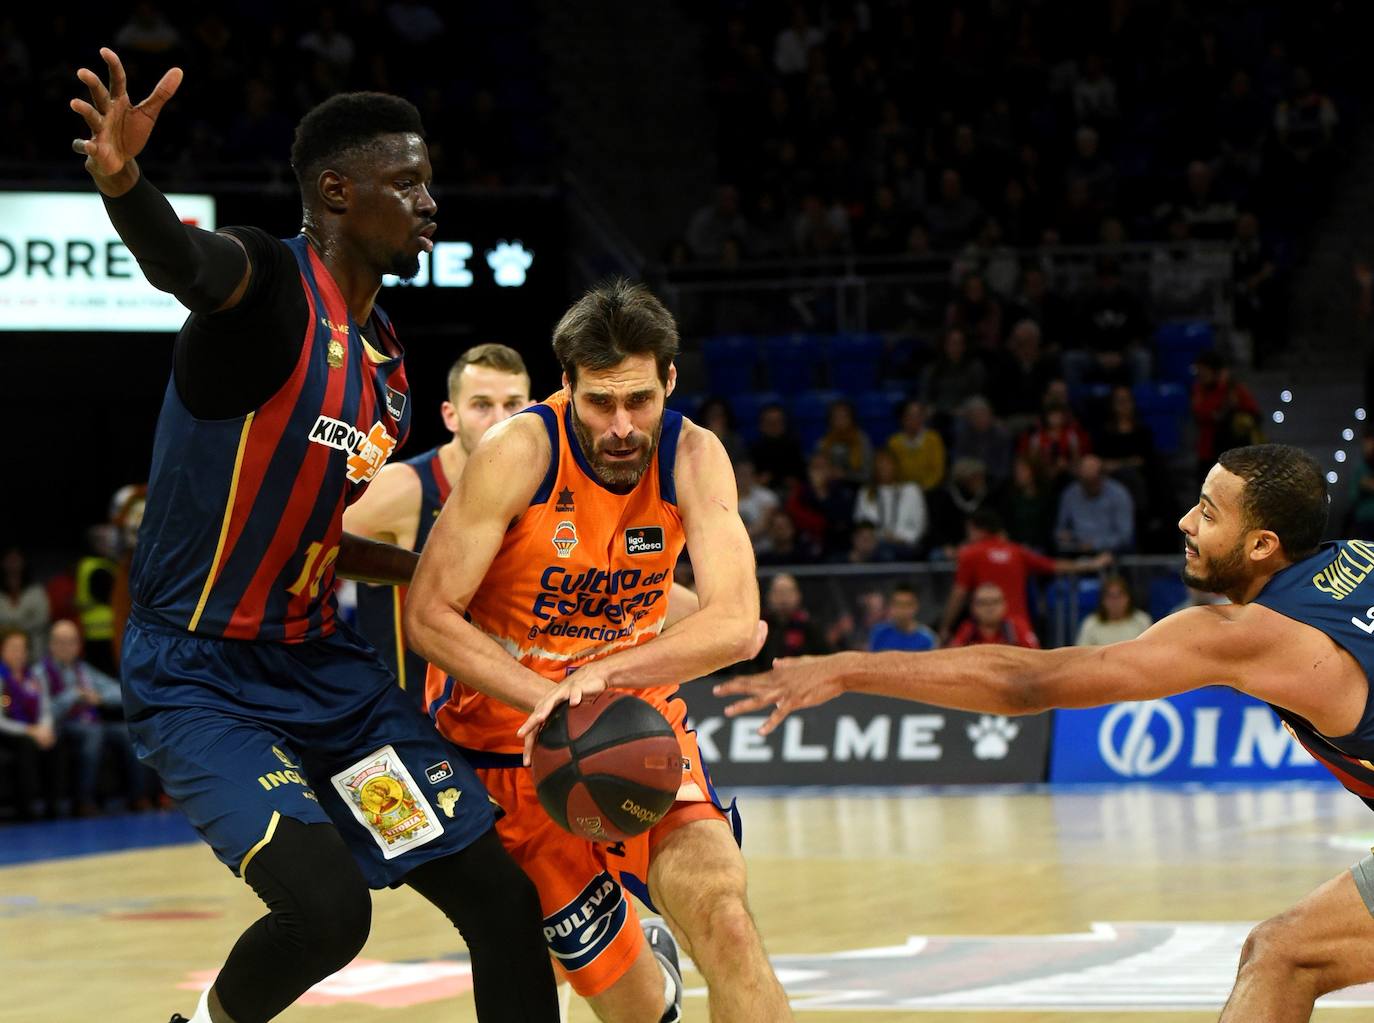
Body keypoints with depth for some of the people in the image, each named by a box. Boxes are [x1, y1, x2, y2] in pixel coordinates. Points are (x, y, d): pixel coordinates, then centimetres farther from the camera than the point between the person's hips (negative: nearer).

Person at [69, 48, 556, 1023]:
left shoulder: (385, 357, 10)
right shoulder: (273, 281, -15)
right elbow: (184, 262, -41)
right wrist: (122, 182, -62)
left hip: (326, 666, 8)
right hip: (201, 681, -8)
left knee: (503, 903, 3)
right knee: (328, 910, -26)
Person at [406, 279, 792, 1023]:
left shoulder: (693, 457, -13)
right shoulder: (521, 452, -21)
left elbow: (737, 624, -23)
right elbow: (428, 615, -20)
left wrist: (600, 676, -37)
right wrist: (547, 699, -32)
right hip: (509, 726, -2)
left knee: (722, 918, -22)